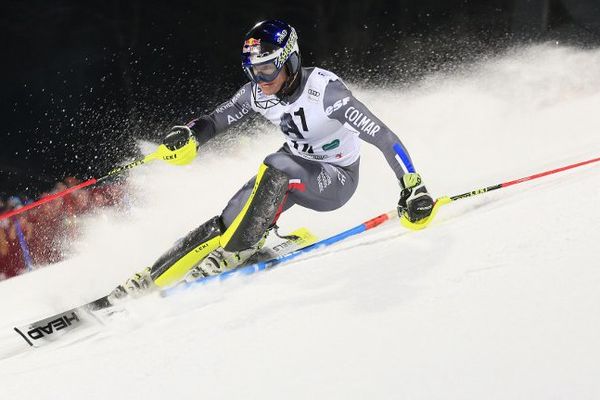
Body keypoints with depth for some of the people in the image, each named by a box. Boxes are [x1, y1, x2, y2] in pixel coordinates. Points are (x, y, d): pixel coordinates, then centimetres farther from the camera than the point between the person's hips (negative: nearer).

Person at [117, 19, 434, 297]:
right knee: (226, 221, -14)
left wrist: (413, 188, -36)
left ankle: (233, 254, -26)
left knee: (277, 169, -36)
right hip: (295, 165, 6)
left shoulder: (325, 90, -30)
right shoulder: (257, 93, -13)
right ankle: (150, 279, -12)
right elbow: (217, 119, 0)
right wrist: (190, 136, -23)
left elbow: (383, 137, -30)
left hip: (336, 179, -6)